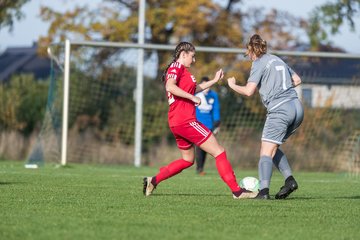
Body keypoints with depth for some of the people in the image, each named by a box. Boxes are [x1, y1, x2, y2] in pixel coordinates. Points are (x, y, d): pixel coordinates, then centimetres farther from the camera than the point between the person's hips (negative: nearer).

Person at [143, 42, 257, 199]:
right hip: (185, 121, -11)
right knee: (219, 152, -8)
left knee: (188, 159, 24)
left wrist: (214, 81, 30)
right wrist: (193, 97, -22)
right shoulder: (176, 67, -8)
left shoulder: (181, 70, 22)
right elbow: (170, 87, -26)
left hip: (176, 122, 11)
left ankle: (153, 181, 20)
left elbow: (194, 88, 34)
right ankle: (236, 191, -11)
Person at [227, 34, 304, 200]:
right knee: (273, 148, 20)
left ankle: (263, 190, -22)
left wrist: (233, 85, 6)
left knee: (266, 152, -7)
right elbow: (297, 80, 26)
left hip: (279, 110, -7)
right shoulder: (277, 60, 19)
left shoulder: (259, 64, -2)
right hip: (297, 107, 7)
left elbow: (249, 91, -11)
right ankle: (289, 179, 6)